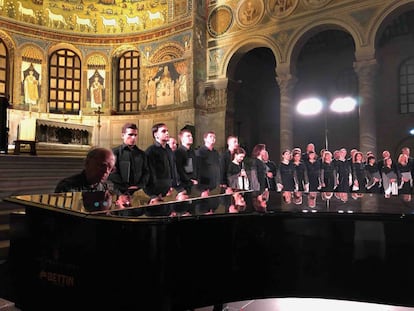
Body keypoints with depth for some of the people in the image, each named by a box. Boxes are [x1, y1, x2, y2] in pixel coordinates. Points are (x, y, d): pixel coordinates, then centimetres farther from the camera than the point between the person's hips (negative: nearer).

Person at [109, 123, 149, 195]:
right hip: (121, 193, -3)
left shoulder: (142, 154, 15)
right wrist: (126, 187, -10)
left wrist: (139, 186, -3)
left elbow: (146, 172, 12)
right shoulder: (115, 152, 0)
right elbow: (112, 174, -6)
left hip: (138, 192, 3)